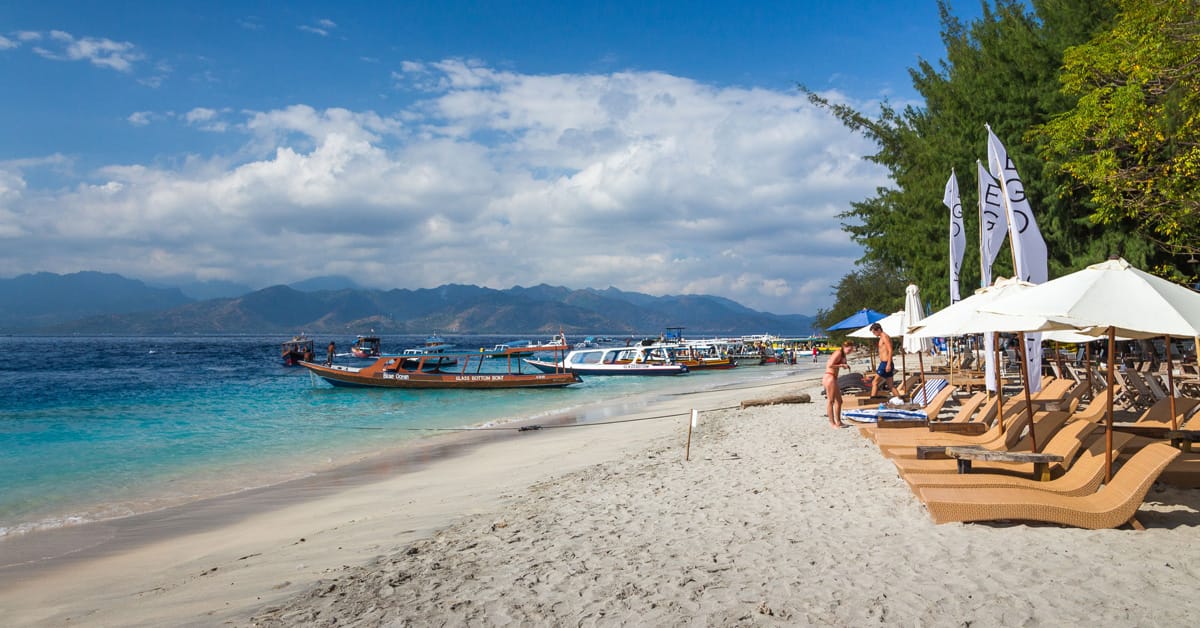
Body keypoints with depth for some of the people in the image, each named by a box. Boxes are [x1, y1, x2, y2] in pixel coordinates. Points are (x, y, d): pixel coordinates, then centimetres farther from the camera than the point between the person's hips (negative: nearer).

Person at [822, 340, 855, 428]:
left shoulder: (842, 354, 16)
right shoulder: (838, 353, -14)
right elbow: (830, 365, -20)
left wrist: (845, 365, 3)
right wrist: (842, 365, -13)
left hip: (833, 378, 10)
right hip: (830, 378, -10)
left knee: (839, 401, 13)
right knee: (830, 401, -3)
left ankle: (838, 422, 20)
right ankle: (832, 422, 2)